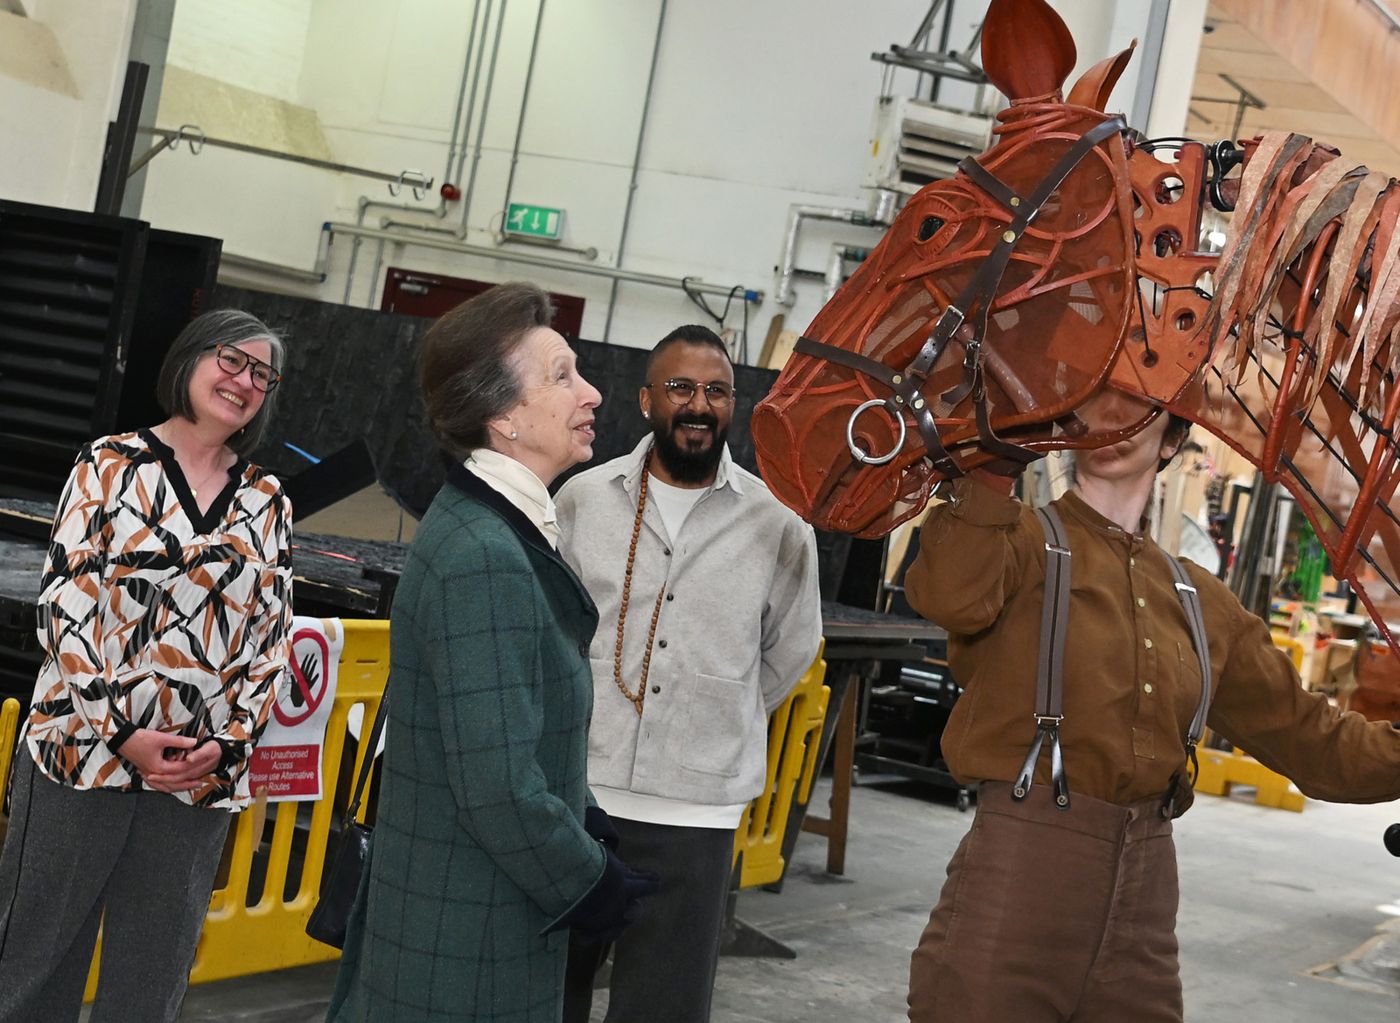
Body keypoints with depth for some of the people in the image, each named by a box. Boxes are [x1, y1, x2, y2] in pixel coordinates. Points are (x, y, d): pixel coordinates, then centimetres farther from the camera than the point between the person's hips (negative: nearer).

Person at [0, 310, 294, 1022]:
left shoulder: (268, 506, 10)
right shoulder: (112, 465, 1)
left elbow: (271, 640, 9)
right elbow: (64, 607, -4)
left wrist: (229, 742, -6)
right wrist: (122, 734, -12)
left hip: (202, 777, 3)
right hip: (83, 755, -2)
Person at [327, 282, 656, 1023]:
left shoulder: (493, 528, 7)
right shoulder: (485, 559, -23)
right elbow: (500, 791, -25)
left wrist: (588, 837, 7)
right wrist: (590, 884, -11)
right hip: (467, 950, -9)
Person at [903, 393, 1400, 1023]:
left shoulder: (1202, 603, 16)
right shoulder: (1021, 541, 1)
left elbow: (1304, 734, 19)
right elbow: (953, 597, -22)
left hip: (1145, 877, 5)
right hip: (1020, 861, -5)